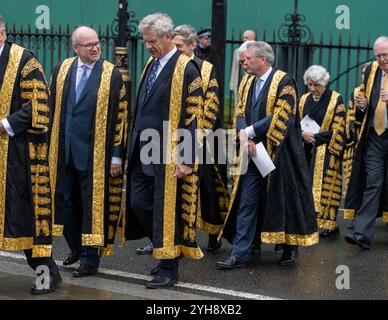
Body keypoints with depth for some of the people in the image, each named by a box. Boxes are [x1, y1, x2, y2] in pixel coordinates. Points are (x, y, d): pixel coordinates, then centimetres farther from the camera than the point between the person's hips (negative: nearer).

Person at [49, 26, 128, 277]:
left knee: (92, 205, 1)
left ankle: (90, 259, 9)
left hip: (95, 153, -4)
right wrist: (51, 145, 8)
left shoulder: (112, 75, -5)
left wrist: (117, 155, -10)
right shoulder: (62, 70, 5)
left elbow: (121, 116, -6)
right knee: (66, 200, 14)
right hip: (64, 150, 4)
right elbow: (52, 108, 11)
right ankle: (77, 248, 32)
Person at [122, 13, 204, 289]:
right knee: (138, 204, 10)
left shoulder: (186, 69, -12)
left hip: (168, 154, -8)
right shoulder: (151, 65, 12)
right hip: (144, 152, 8)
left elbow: (192, 118, -14)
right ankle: (166, 251, 29)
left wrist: (186, 159, -18)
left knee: (167, 209, -1)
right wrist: (136, 146, 16)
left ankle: (169, 269, 10)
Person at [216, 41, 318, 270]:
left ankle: (290, 246, 23)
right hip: (252, 152, 6)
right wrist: (246, 139, -11)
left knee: (283, 200, 5)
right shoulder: (247, 82, 11)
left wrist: (249, 131, -15)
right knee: (246, 202, 1)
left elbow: (280, 116, -18)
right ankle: (240, 254, 1)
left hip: (279, 154, -5)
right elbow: (240, 114, 8)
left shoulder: (284, 82, -9)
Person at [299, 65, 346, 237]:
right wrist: (303, 133, -9)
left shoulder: (336, 100, -5)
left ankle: (329, 224, -4)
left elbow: (338, 130, -9)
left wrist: (315, 137, -13)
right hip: (308, 152, 5)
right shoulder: (304, 99, 11)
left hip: (327, 152, -5)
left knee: (325, 188, -7)